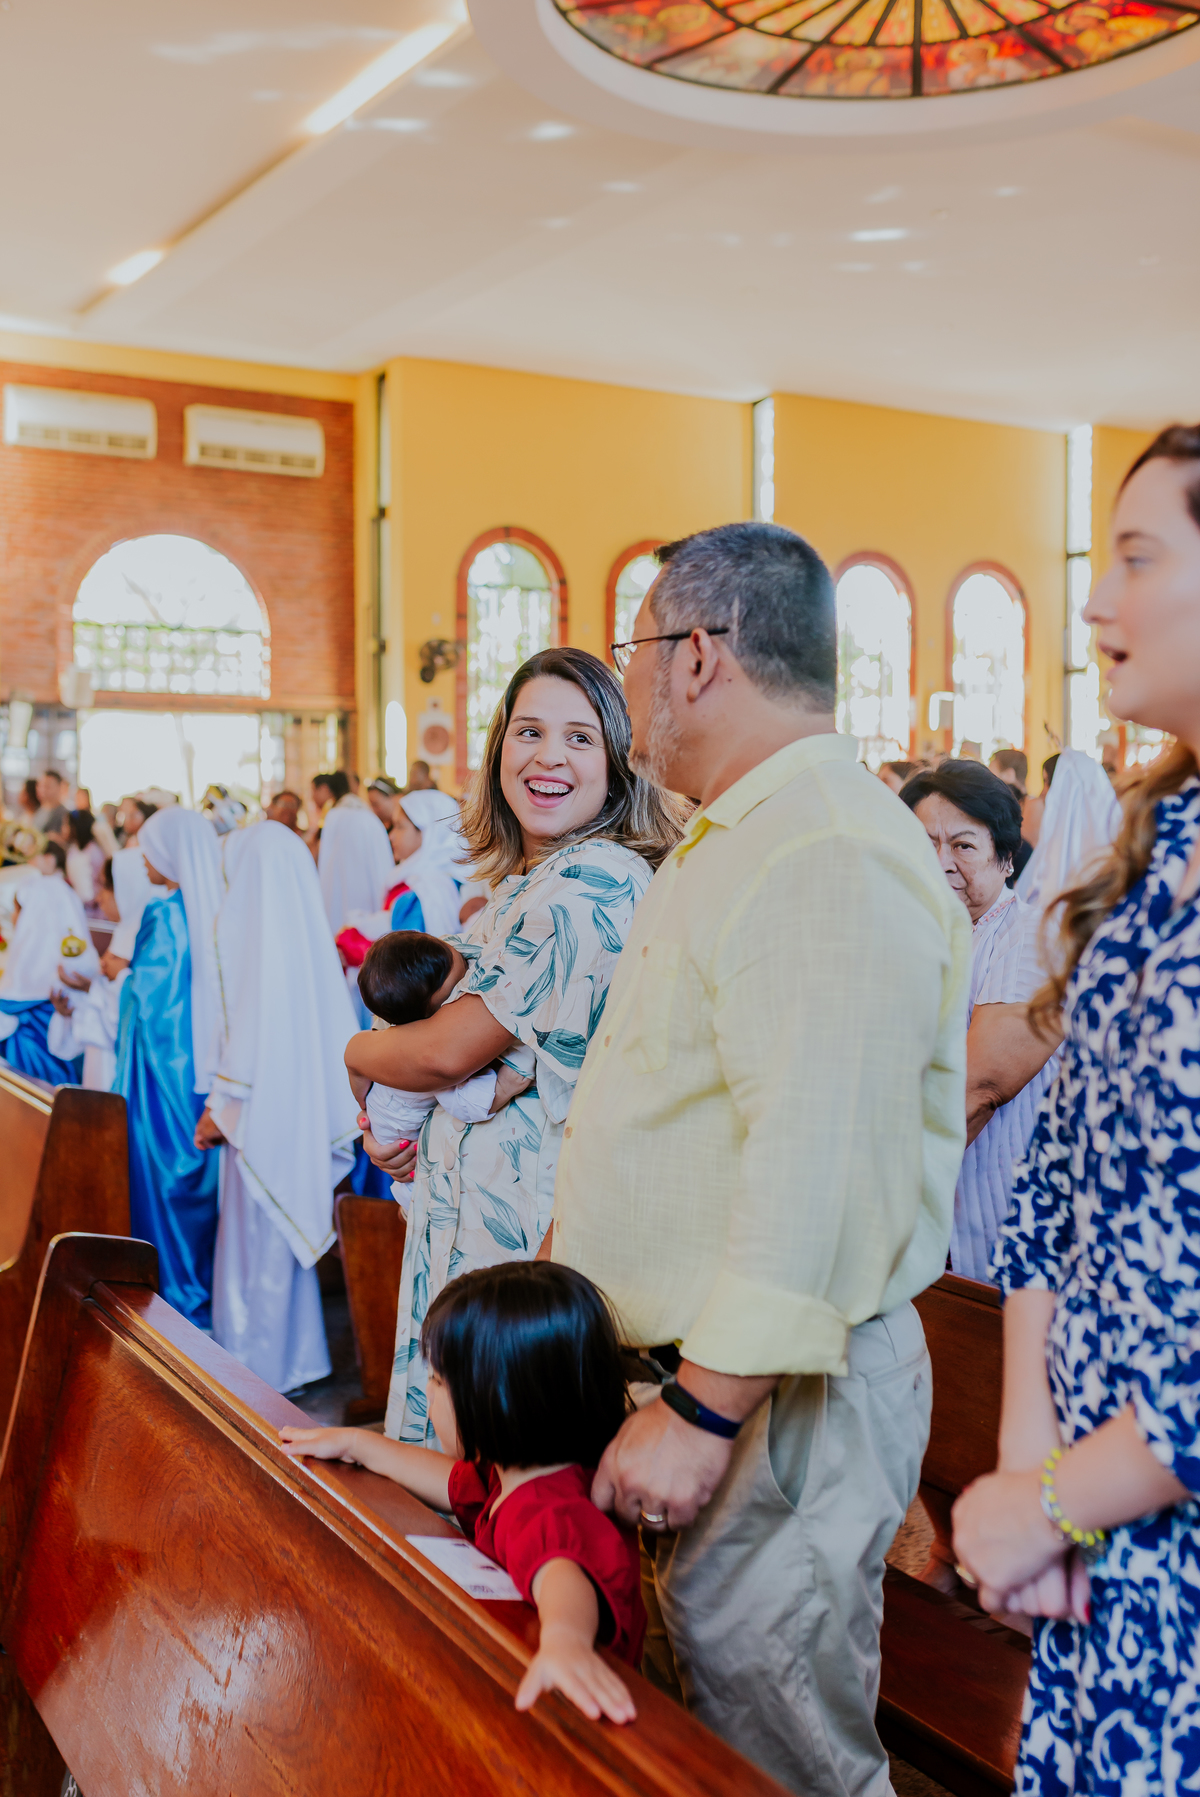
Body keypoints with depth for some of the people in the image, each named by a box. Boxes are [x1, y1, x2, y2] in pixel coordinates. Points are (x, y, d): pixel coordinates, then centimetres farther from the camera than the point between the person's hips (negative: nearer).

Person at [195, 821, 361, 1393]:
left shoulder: (243, 922, -13)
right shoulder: (309, 927, 5)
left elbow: (246, 1022, -16)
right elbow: (333, 1023, 8)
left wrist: (220, 1104, -10)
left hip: (260, 1107, -7)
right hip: (304, 1105, 7)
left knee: (253, 1232, 4)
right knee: (290, 1227, 16)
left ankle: (254, 1361, 13)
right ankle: (297, 1355, 25)